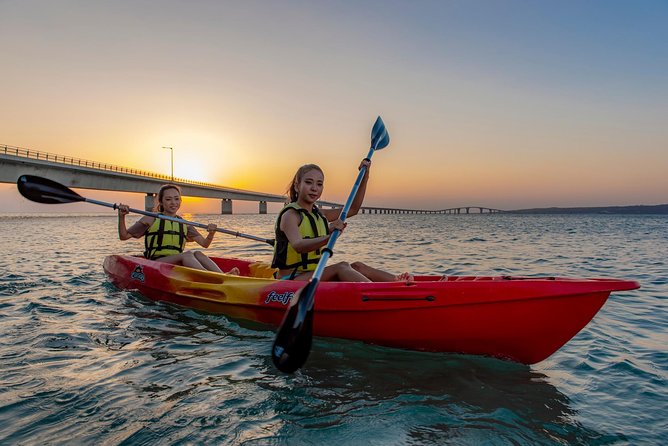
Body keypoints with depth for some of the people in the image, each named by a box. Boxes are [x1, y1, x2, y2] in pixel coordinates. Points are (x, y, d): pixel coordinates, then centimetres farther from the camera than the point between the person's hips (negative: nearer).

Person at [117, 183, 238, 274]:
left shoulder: (184, 225, 16)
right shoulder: (151, 220, 7)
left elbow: (204, 243, 8)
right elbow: (124, 236, 6)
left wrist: (211, 233, -13)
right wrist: (122, 216, -9)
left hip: (178, 264, 4)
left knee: (198, 254, -25)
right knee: (187, 254, -30)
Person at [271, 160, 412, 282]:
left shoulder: (319, 215, 13)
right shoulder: (290, 215, -12)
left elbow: (353, 209, 19)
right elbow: (298, 246, -32)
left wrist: (364, 177, 12)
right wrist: (329, 237, -49)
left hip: (314, 277, 8)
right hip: (290, 280, -8)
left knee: (357, 267, -11)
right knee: (341, 267, -27)